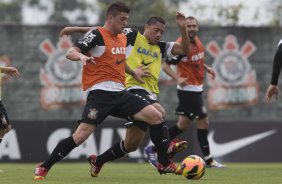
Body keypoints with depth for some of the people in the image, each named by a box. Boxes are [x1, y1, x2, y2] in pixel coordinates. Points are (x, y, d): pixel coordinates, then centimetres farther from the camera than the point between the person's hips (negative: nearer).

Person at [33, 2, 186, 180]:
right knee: (82, 134, -17)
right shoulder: (96, 35, -4)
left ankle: (166, 164, 5)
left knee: (156, 117, -5)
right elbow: (70, 53, -13)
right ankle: (43, 168, -5)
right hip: (100, 92, -7)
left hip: (119, 92, 7)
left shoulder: (123, 38, 19)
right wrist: (81, 55, -32)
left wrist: (133, 72, 39)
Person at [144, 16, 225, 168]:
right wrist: (178, 78, -30)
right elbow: (165, 65, -17)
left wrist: (207, 68, 9)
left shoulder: (197, 41, 8)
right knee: (203, 122, -6)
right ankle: (208, 160, 2)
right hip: (189, 89, -9)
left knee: (183, 124, 13)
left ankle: (153, 149, 18)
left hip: (196, 89, 9)